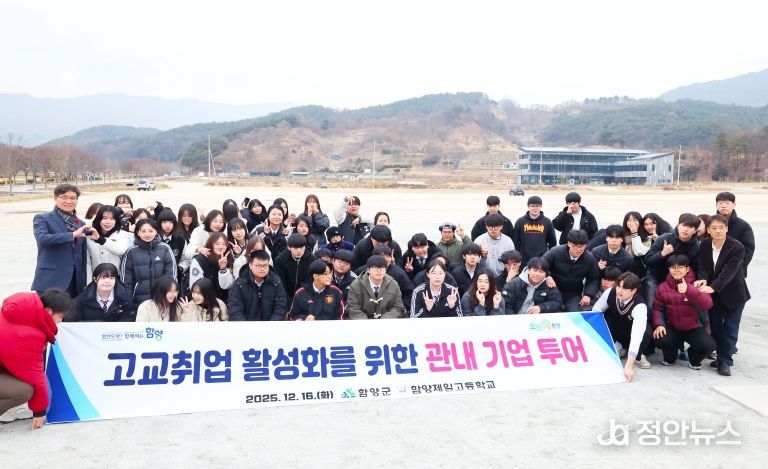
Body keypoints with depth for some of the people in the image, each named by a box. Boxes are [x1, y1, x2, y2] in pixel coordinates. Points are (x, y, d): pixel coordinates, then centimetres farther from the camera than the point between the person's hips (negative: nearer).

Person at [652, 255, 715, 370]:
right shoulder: (663, 287, 1)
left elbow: (707, 304, -22)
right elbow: (657, 308, 3)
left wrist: (689, 290, -37)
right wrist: (659, 324, -17)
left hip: (693, 328, -1)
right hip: (672, 327, 1)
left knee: (709, 345, -28)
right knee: (660, 338, -30)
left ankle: (694, 358, 10)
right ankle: (670, 357, 8)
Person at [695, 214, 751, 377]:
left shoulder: (737, 247, -21)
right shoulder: (705, 244, -5)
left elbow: (729, 271, -29)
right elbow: (702, 266, -6)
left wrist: (712, 287, -39)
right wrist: (703, 279, -29)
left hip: (733, 294, -4)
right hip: (714, 294, 5)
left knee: (730, 328, 0)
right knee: (715, 326, 10)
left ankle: (725, 361, 6)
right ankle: (722, 357, 24)